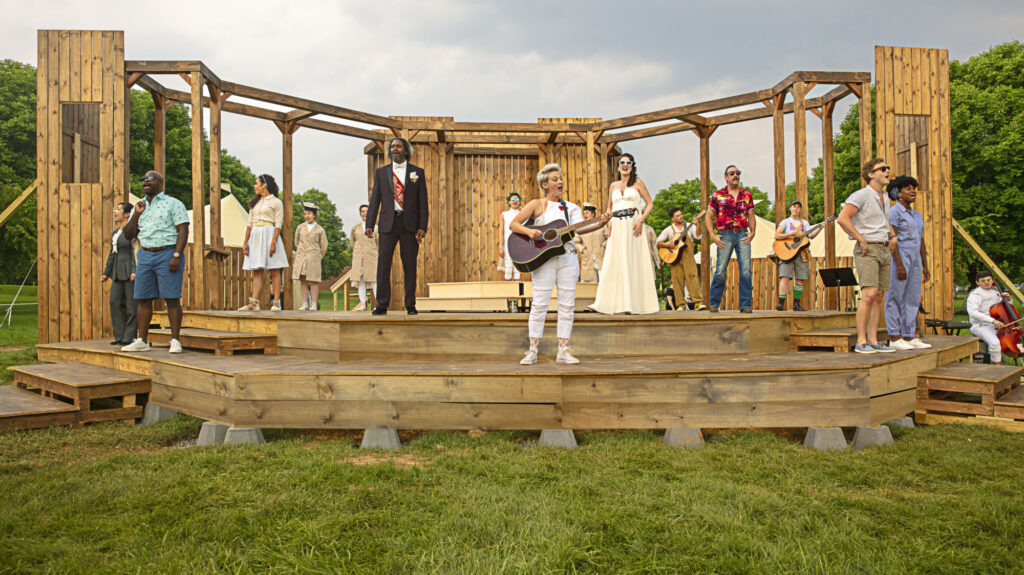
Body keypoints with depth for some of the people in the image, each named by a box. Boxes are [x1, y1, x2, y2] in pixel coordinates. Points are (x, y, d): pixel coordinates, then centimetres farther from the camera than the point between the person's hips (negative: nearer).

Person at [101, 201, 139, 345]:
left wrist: (135, 271, -21)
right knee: (115, 302, 4)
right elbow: (113, 254, 21)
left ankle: (130, 337, 0)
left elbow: (136, 250, -13)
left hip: (132, 270, -9)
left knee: (132, 304, -4)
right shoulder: (116, 233, 19)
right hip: (119, 272, 9)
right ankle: (120, 336, 9)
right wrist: (106, 273, 18)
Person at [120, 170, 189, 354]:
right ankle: (142, 341, 11)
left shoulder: (173, 204, 1)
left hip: (168, 254, -6)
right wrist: (136, 215, 1)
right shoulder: (140, 207, 18)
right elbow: (128, 235, 15)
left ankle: (175, 341, -3)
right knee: (143, 299, 5)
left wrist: (177, 255, -18)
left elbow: (183, 231, -8)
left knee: (171, 298, -6)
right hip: (145, 255, 6)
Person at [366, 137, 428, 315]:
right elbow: (375, 199, 9)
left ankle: (410, 305, 8)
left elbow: (423, 201, 5)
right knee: (383, 264, -4)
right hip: (388, 223, 1)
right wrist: (370, 224, -1)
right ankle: (382, 305, 1)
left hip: (410, 223, -1)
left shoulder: (418, 172, 9)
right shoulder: (381, 172, 12)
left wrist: (422, 227, -5)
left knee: (410, 265, 1)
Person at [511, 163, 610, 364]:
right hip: (544, 259, -3)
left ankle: (563, 351, 10)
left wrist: (599, 225, -20)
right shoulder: (536, 205, 4)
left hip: (568, 258, 4)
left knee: (567, 304, 3)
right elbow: (514, 224, 1)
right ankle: (532, 351, 4)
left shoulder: (571, 207, 13)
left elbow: (579, 229, -3)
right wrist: (529, 231, -18)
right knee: (539, 304, -3)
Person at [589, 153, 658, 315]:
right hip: (617, 228, 3)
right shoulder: (614, 185, 16)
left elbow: (650, 203, 3)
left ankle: (635, 303, 1)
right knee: (614, 264, 0)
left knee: (634, 264, -3)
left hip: (633, 227, -3)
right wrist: (608, 222, 6)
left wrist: (641, 220, -11)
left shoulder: (638, 183, 6)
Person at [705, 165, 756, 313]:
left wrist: (752, 232, 2)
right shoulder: (718, 195, 4)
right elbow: (708, 217, 6)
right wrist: (713, 236, -4)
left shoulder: (746, 194, 12)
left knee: (746, 271, -5)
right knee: (720, 271, -3)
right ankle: (714, 303, 10)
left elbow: (751, 216, 17)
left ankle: (745, 305, 2)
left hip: (743, 235, 2)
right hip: (725, 236, -2)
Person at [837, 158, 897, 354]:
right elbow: (842, 218, -21)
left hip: (884, 250, 8)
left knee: (879, 297, 5)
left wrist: (893, 236, 17)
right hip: (867, 251, -8)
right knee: (869, 295, -18)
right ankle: (861, 342, -13)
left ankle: (873, 341, 8)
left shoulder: (885, 198, 18)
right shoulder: (861, 195, -9)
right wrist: (862, 240, -18)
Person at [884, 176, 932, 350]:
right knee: (895, 299, -4)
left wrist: (925, 266, 15)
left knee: (912, 300, 7)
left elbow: (921, 241, 20)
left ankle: (909, 337, 12)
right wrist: (899, 265, -20)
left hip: (915, 260, 8)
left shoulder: (917, 215, 19)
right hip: (898, 259, -8)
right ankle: (894, 338, -1)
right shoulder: (894, 211, -6)